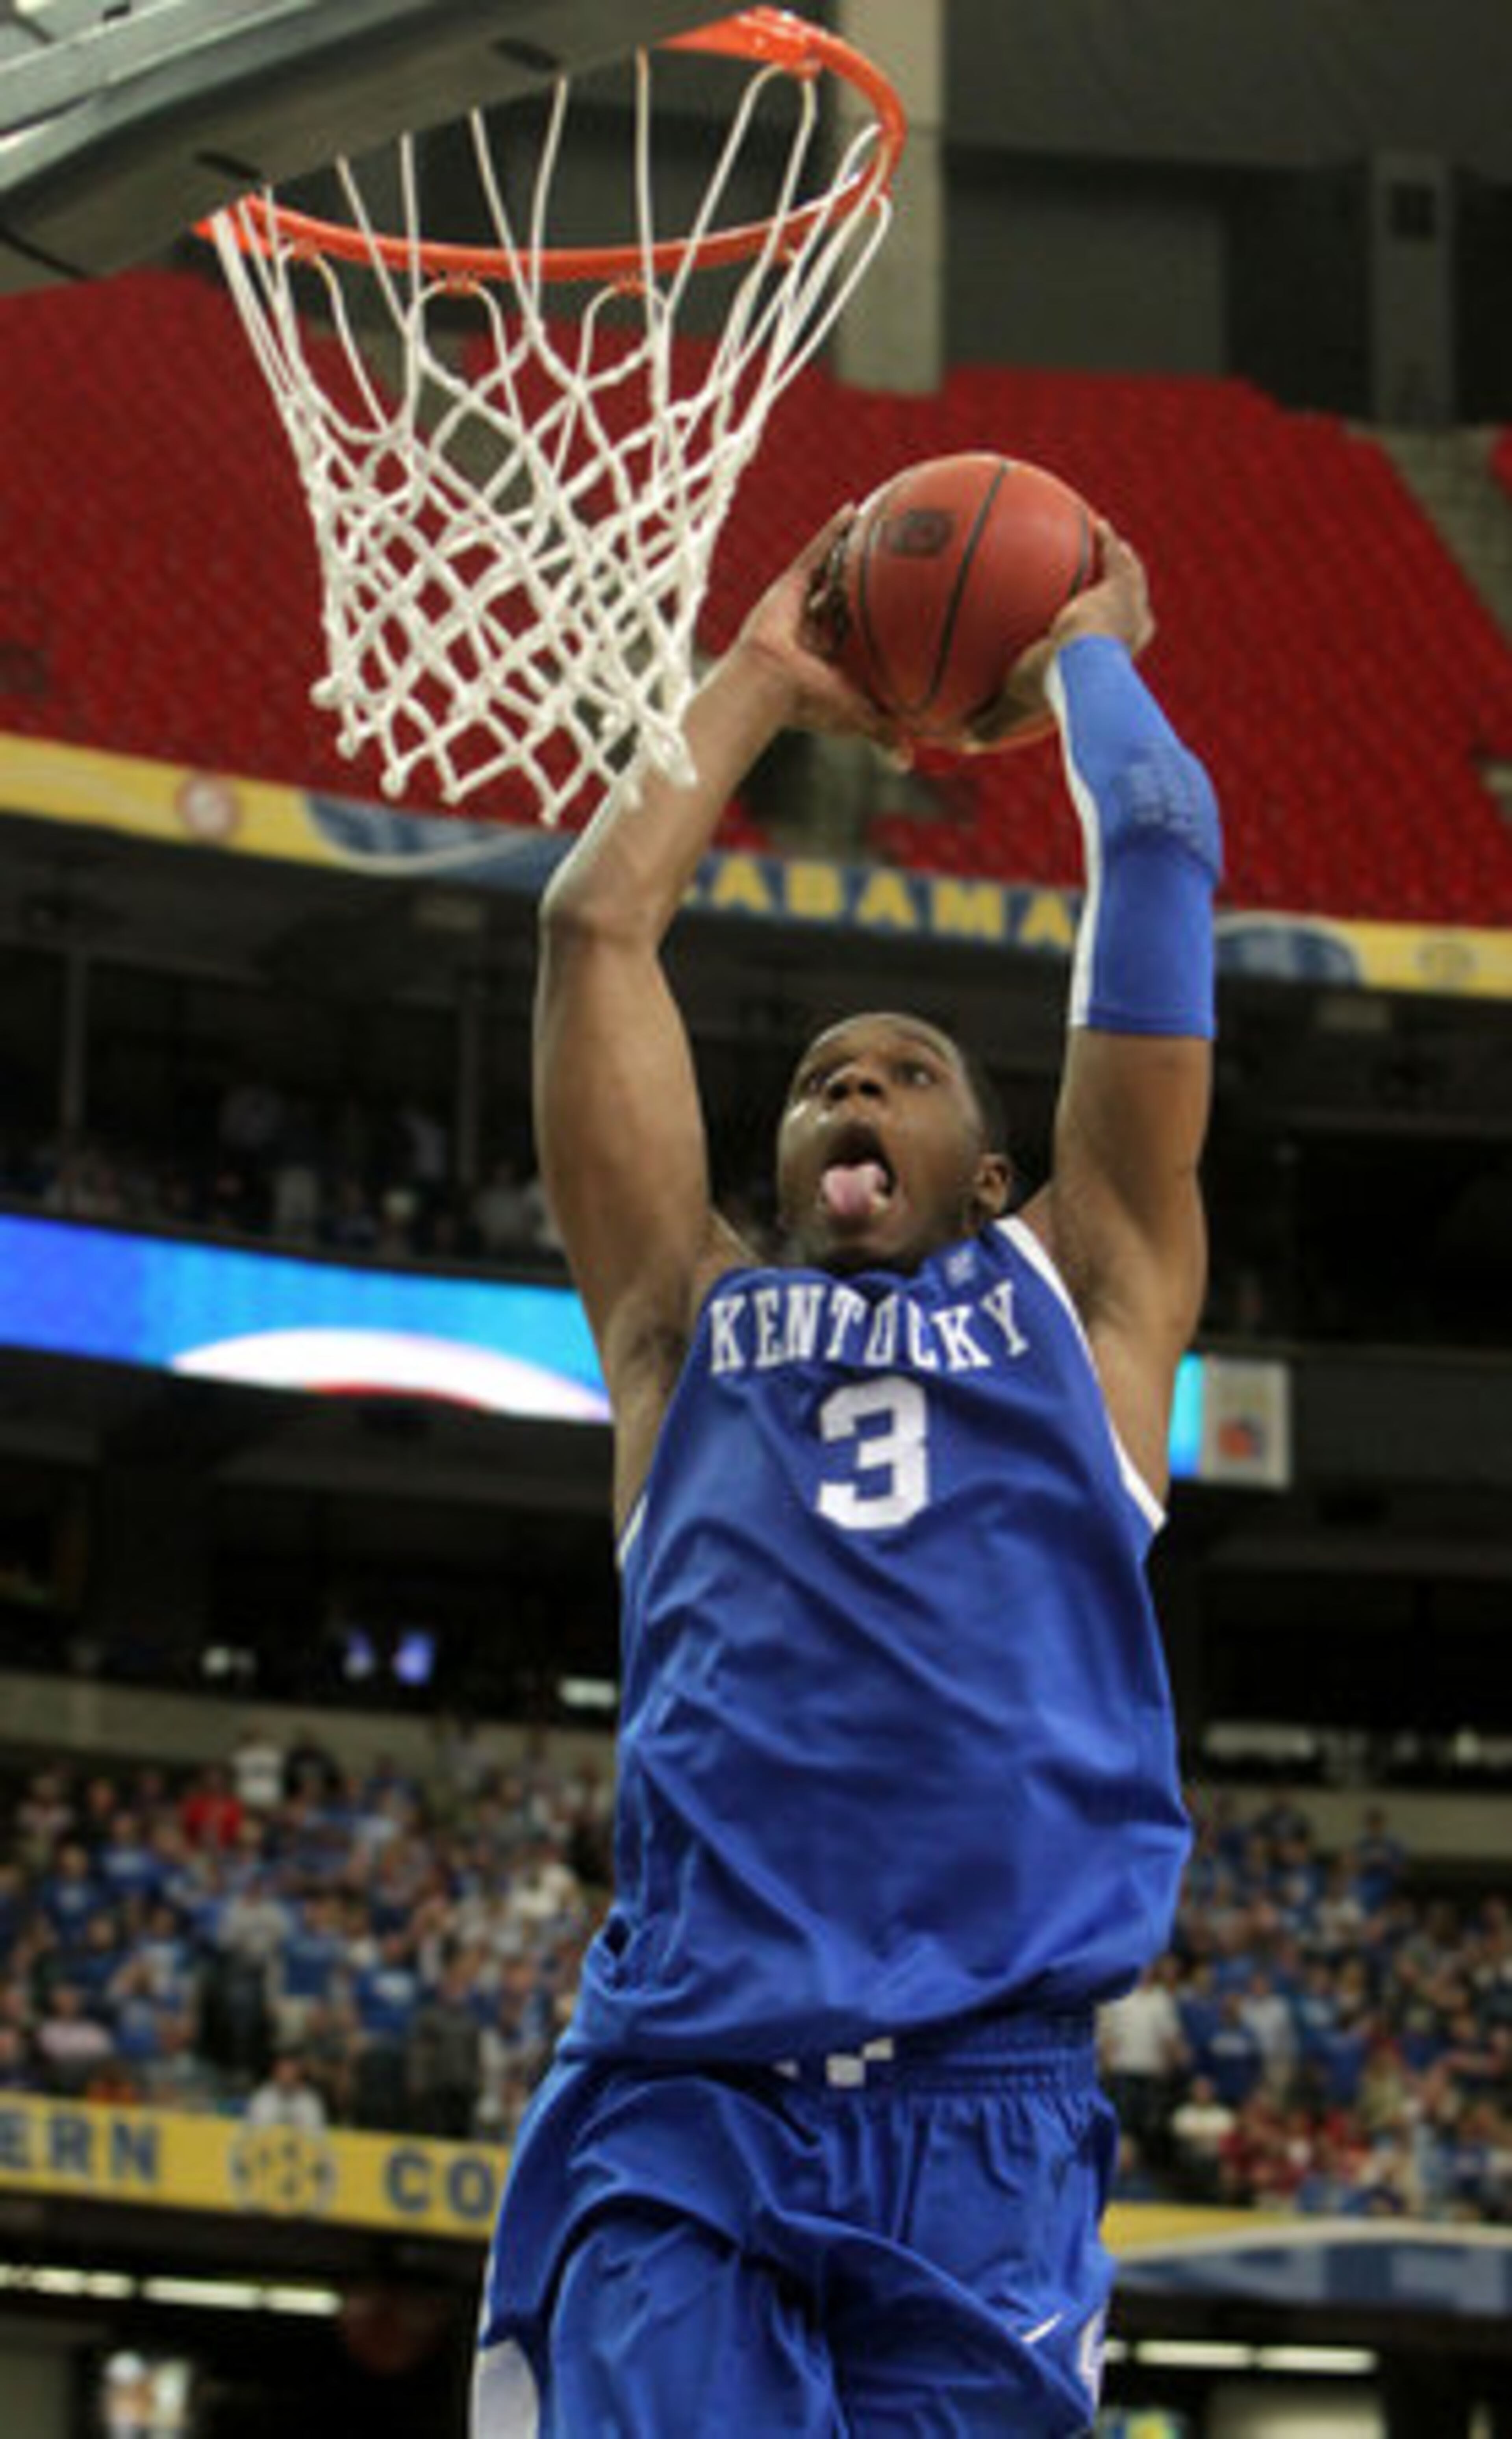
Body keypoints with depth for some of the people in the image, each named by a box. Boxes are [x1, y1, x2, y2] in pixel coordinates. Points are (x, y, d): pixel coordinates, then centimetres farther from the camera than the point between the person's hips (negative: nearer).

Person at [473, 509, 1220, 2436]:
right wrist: (764, 681, 33)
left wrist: (1084, 653, 35)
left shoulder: (1085, 1293, 19)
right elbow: (597, 915, 22)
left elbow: (1163, 850, 19)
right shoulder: (689, 1320, 21)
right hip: (681, 2109, 0)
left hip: (989, 2113, 0)